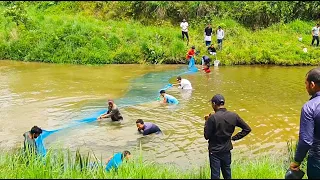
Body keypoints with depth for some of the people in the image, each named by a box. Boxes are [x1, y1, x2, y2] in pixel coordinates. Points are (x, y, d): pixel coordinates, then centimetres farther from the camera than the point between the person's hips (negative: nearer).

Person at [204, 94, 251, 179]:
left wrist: (207, 122, -4)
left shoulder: (212, 118, -21)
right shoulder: (233, 116, -6)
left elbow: (206, 136, -15)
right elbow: (247, 129, 1)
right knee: (227, 174, 20)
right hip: (227, 150, 5)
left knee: (215, 175, 6)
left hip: (215, 151, -4)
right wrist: (234, 137, 4)